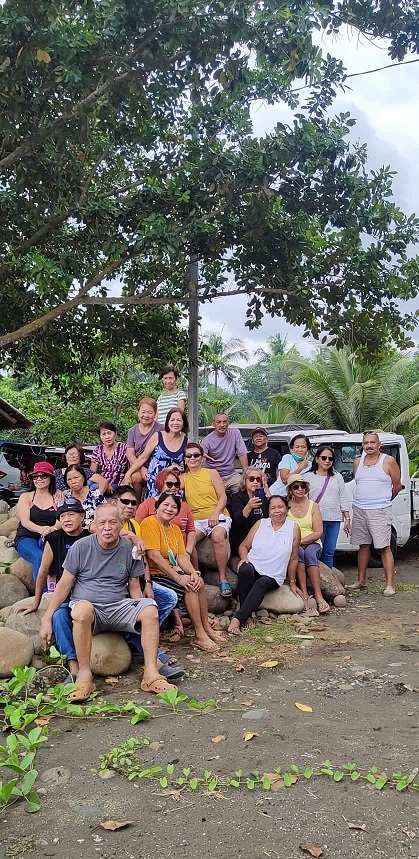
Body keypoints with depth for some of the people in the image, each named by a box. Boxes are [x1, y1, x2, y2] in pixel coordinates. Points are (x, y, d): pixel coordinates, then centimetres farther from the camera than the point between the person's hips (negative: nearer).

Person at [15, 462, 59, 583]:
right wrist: (41, 529, -26)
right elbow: (25, 521, -2)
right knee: (39, 557, -35)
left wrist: (51, 530, -28)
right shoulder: (26, 497, 12)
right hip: (26, 538, 0)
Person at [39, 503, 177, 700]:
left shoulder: (129, 549, 6)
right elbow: (64, 585, 3)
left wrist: (141, 615, -3)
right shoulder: (81, 547, -1)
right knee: (82, 608, -38)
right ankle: (84, 675, -28)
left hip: (119, 607, 3)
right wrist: (47, 618, -3)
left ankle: (151, 674, -22)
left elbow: (134, 588, 11)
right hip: (88, 608, -2)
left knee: (150, 609, -26)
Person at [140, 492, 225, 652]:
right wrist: (177, 577, -22)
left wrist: (193, 573, -16)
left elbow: (182, 556, 4)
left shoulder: (175, 528, 15)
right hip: (155, 574, -8)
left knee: (198, 582, -12)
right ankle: (199, 635, -15)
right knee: (190, 587, -21)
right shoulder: (150, 523, -12)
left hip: (173, 572, 8)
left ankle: (206, 627, -2)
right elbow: (154, 555, -21)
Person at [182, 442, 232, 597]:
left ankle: (223, 578, -26)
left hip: (217, 516, -2)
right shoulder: (183, 478, 16)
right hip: (196, 520, 2)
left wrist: (215, 514, -13)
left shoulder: (211, 473, 8)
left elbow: (223, 497, 2)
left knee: (218, 536, -37)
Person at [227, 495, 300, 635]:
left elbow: (293, 559, 8)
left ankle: (237, 619, -38)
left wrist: (292, 583, 13)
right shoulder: (260, 524, 7)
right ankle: (247, 615, -26)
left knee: (262, 583, -36)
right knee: (245, 570, -35)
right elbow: (243, 546, 12)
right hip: (253, 566, 1)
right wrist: (244, 558, -10)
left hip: (273, 576, -1)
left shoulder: (293, 528, 2)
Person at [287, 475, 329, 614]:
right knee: (298, 552, -34)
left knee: (309, 553, -34)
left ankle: (318, 596, -38)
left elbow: (318, 532, -1)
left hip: (312, 544, 0)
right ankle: (304, 595, -38)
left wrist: (300, 540, -14)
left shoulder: (313, 506, 8)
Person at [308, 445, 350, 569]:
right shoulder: (309, 477, 4)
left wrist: (347, 519, 9)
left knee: (329, 552, 6)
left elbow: (343, 499, 15)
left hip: (334, 519, 3)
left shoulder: (337, 477, 15)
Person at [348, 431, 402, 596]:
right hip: (359, 510, 5)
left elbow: (397, 486, 4)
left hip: (379, 511, -5)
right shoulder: (358, 462, 11)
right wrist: (364, 500, 13)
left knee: (384, 547, -6)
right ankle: (361, 580, 22)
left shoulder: (388, 461, -3)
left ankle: (390, 585, -5)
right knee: (363, 545, 13)